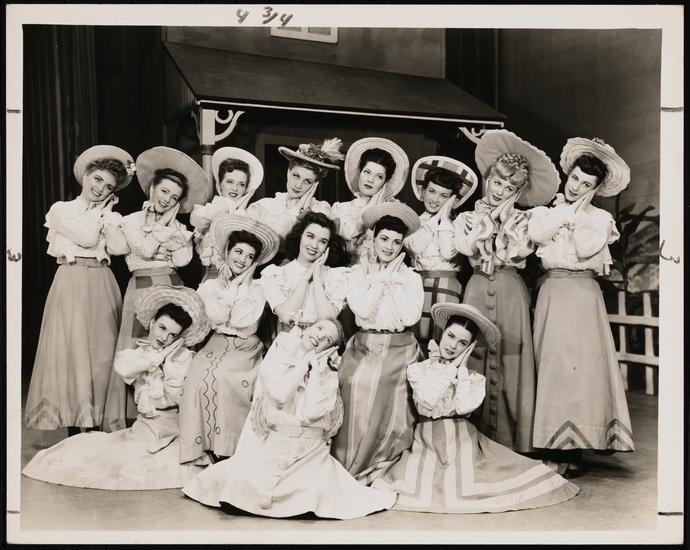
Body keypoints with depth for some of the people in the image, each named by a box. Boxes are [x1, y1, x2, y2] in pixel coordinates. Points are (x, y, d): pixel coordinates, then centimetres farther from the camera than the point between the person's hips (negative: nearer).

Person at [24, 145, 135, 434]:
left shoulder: (110, 216, 13)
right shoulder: (60, 210, 5)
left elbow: (117, 247, -7)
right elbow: (86, 237, -11)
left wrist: (106, 211, -1)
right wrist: (96, 210, 3)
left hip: (103, 289, 3)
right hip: (71, 286, -3)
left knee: (102, 355, 3)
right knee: (72, 353, -3)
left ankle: (98, 428, 13)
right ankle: (73, 432, 5)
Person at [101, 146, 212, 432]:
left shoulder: (178, 227, 15)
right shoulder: (131, 221, 9)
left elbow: (182, 259, -3)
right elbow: (145, 248, -9)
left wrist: (171, 222, 1)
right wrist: (162, 227, 2)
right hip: (141, 289, -2)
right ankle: (126, 423, 5)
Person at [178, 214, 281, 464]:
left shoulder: (257, 289, 8)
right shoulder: (210, 285, 12)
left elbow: (245, 321, -9)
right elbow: (217, 315, -6)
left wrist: (238, 284, 0)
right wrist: (235, 284, 2)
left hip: (245, 349, -1)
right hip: (216, 345, 2)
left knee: (224, 379, -30)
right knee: (200, 376, -27)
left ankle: (226, 447, -17)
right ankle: (202, 446, -17)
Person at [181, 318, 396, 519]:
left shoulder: (328, 373, 3)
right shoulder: (278, 353, 1)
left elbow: (312, 412, -14)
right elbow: (278, 395, -16)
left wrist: (315, 366, -10)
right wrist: (305, 361, -9)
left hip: (308, 451, 1)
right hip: (270, 443, -1)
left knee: (317, 492, -20)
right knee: (247, 483, -21)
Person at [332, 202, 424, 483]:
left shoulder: (411, 277, 8)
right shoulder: (357, 273, 7)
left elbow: (411, 316, -7)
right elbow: (362, 310, -9)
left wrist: (394, 279, -3)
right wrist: (381, 278, -4)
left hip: (399, 350, 0)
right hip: (364, 347, 0)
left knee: (385, 392, -17)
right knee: (358, 388, -19)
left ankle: (371, 469, 3)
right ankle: (347, 469, -1)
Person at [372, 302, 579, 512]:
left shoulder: (474, 377, 5)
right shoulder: (418, 369, 4)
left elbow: (464, 407, -14)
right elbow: (428, 400, -14)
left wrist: (462, 367, -7)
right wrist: (451, 368, -7)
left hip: (461, 440, 1)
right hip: (427, 440, 0)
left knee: (467, 486, -22)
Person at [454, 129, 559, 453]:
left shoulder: (521, 220, 11)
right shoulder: (467, 217, 11)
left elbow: (519, 250, -7)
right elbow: (467, 247, -8)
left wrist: (506, 214, -1)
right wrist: (493, 216, -2)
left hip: (510, 292, 0)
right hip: (477, 290, 0)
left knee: (509, 359, -2)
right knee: (475, 357, -2)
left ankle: (511, 439, 7)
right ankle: (475, 436, 7)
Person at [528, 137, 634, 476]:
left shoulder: (600, 218, 10)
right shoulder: (546, 211, 13)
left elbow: (586, 247, -10)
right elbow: (536, 234, -9)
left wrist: (578, 211, 1)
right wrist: (566, 209, -2)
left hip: (583, 296, -1)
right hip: (552, 293, 1)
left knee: (581, 366, -7)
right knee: (551, 366, -1)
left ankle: (575, 451, -2)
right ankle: (554, 445, 8)